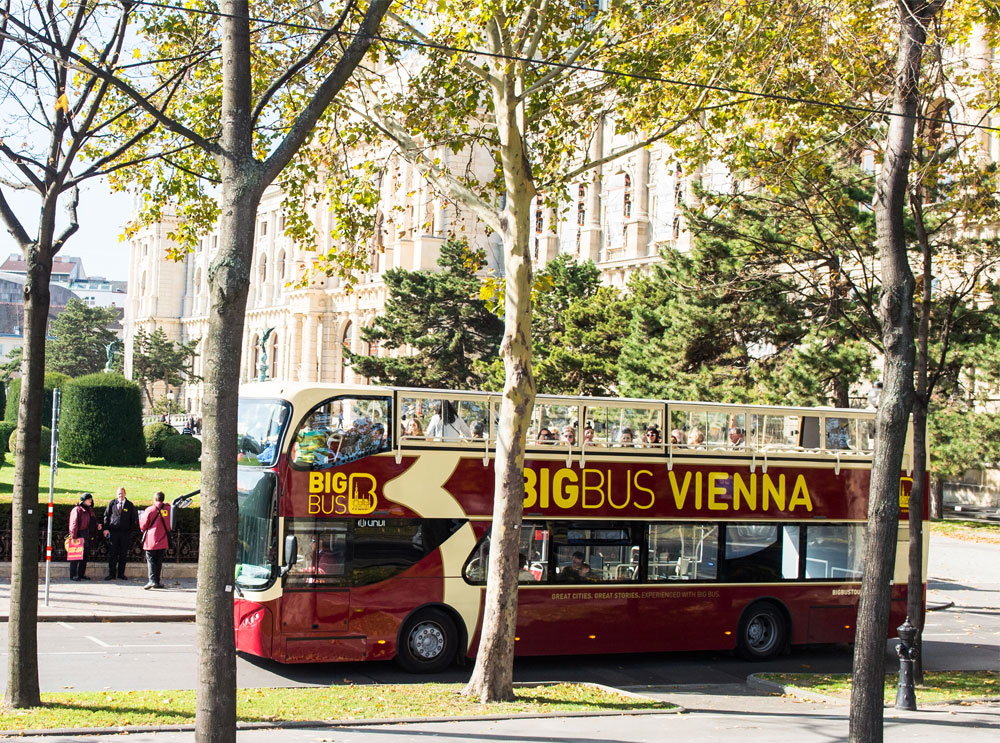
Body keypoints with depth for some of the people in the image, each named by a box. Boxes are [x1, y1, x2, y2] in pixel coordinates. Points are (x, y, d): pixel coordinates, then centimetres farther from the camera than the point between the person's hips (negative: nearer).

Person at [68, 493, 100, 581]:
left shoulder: (90, 510, 17)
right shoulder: (77, 510, -9)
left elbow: (94, 521, 27)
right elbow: (74, 523, -15)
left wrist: (97, 525, 4)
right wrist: (74, 536, -21)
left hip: (88, 537, 8)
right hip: (80, 536, -8)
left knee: (85, 556, 12)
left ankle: (81, 574, 21)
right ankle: (73, 575, -2)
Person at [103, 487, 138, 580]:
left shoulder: (130, 505, 5)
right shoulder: (112, 504, 6)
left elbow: (134, 519, 9)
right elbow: (106, 516, 8)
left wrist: (131, 531, 2)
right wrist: (106, 528, -1)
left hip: (125, 533, 0)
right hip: (113, 532, 0)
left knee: (123, 554, 4)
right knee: (112, 553, -1)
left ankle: (121, 574, 13)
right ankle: (112, 574, 5)